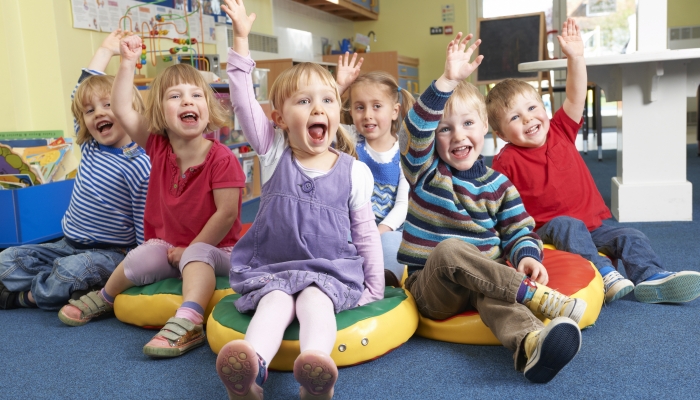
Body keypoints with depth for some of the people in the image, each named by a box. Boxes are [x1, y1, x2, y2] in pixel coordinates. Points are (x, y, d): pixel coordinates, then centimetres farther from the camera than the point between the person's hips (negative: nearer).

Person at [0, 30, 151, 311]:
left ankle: (24, 295, -5)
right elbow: (81, 93, 14)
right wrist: (104, 52, 20)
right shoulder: (90, 148, 3)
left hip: (112, 253, -7)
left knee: (71, 272, -33)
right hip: (69, 245, 7)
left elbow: (146, 226, -15)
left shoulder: (139, 166, -17)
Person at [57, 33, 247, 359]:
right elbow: (121, 110, -3)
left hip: (212, 248, -5)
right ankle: (104, 298, 11)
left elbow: (227, 212, -21)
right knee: (141, 258, -17)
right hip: (169, 246, 5)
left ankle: (187, 321, -45)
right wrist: (128, 63, -10)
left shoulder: (221, 159, -20)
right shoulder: (158, 148, -3)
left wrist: (190, 248, -16)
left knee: (197, 256, -34)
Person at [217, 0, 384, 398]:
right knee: (274, 302, -28)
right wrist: (241, 37, -11)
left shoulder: (354, 171, 0)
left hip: (331, 270, -1)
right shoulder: (274, 153, 2)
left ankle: (317, 367, -54)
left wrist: (374, 288, 6)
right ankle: (252, 367, -52)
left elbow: (366, 233, 7)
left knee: (314, 299, -30)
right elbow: (244, 101, -6)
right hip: (271, 267, 1)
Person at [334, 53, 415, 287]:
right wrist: (338, 86, -13)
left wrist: (381, 230, -20)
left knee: (390, 242, -35)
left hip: (388, 230, -1)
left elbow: (403, 204, -5)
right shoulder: (351, 139, 1)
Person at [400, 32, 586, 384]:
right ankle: (538, 297, -36)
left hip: (485, 279, 2)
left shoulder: (497, 183, 10)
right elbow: (416, 130, -18)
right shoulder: (425, 171, 1)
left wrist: (527, 256, -15)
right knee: (449, 249, -36)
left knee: (493, 294, -35)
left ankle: (530, 346, -65)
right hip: (431, 287, -1)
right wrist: (448, 81, -29)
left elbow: (517, 231, 9)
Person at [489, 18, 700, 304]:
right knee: (566, 225, -34)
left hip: (592, 224, 5)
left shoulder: (560, 131, 4)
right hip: (550, 231, -5)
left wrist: (575, 58, -18)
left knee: (630, 237, -11)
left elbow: (576, 97, -7)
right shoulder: (507, 161, -8)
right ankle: (604, 276, -40)